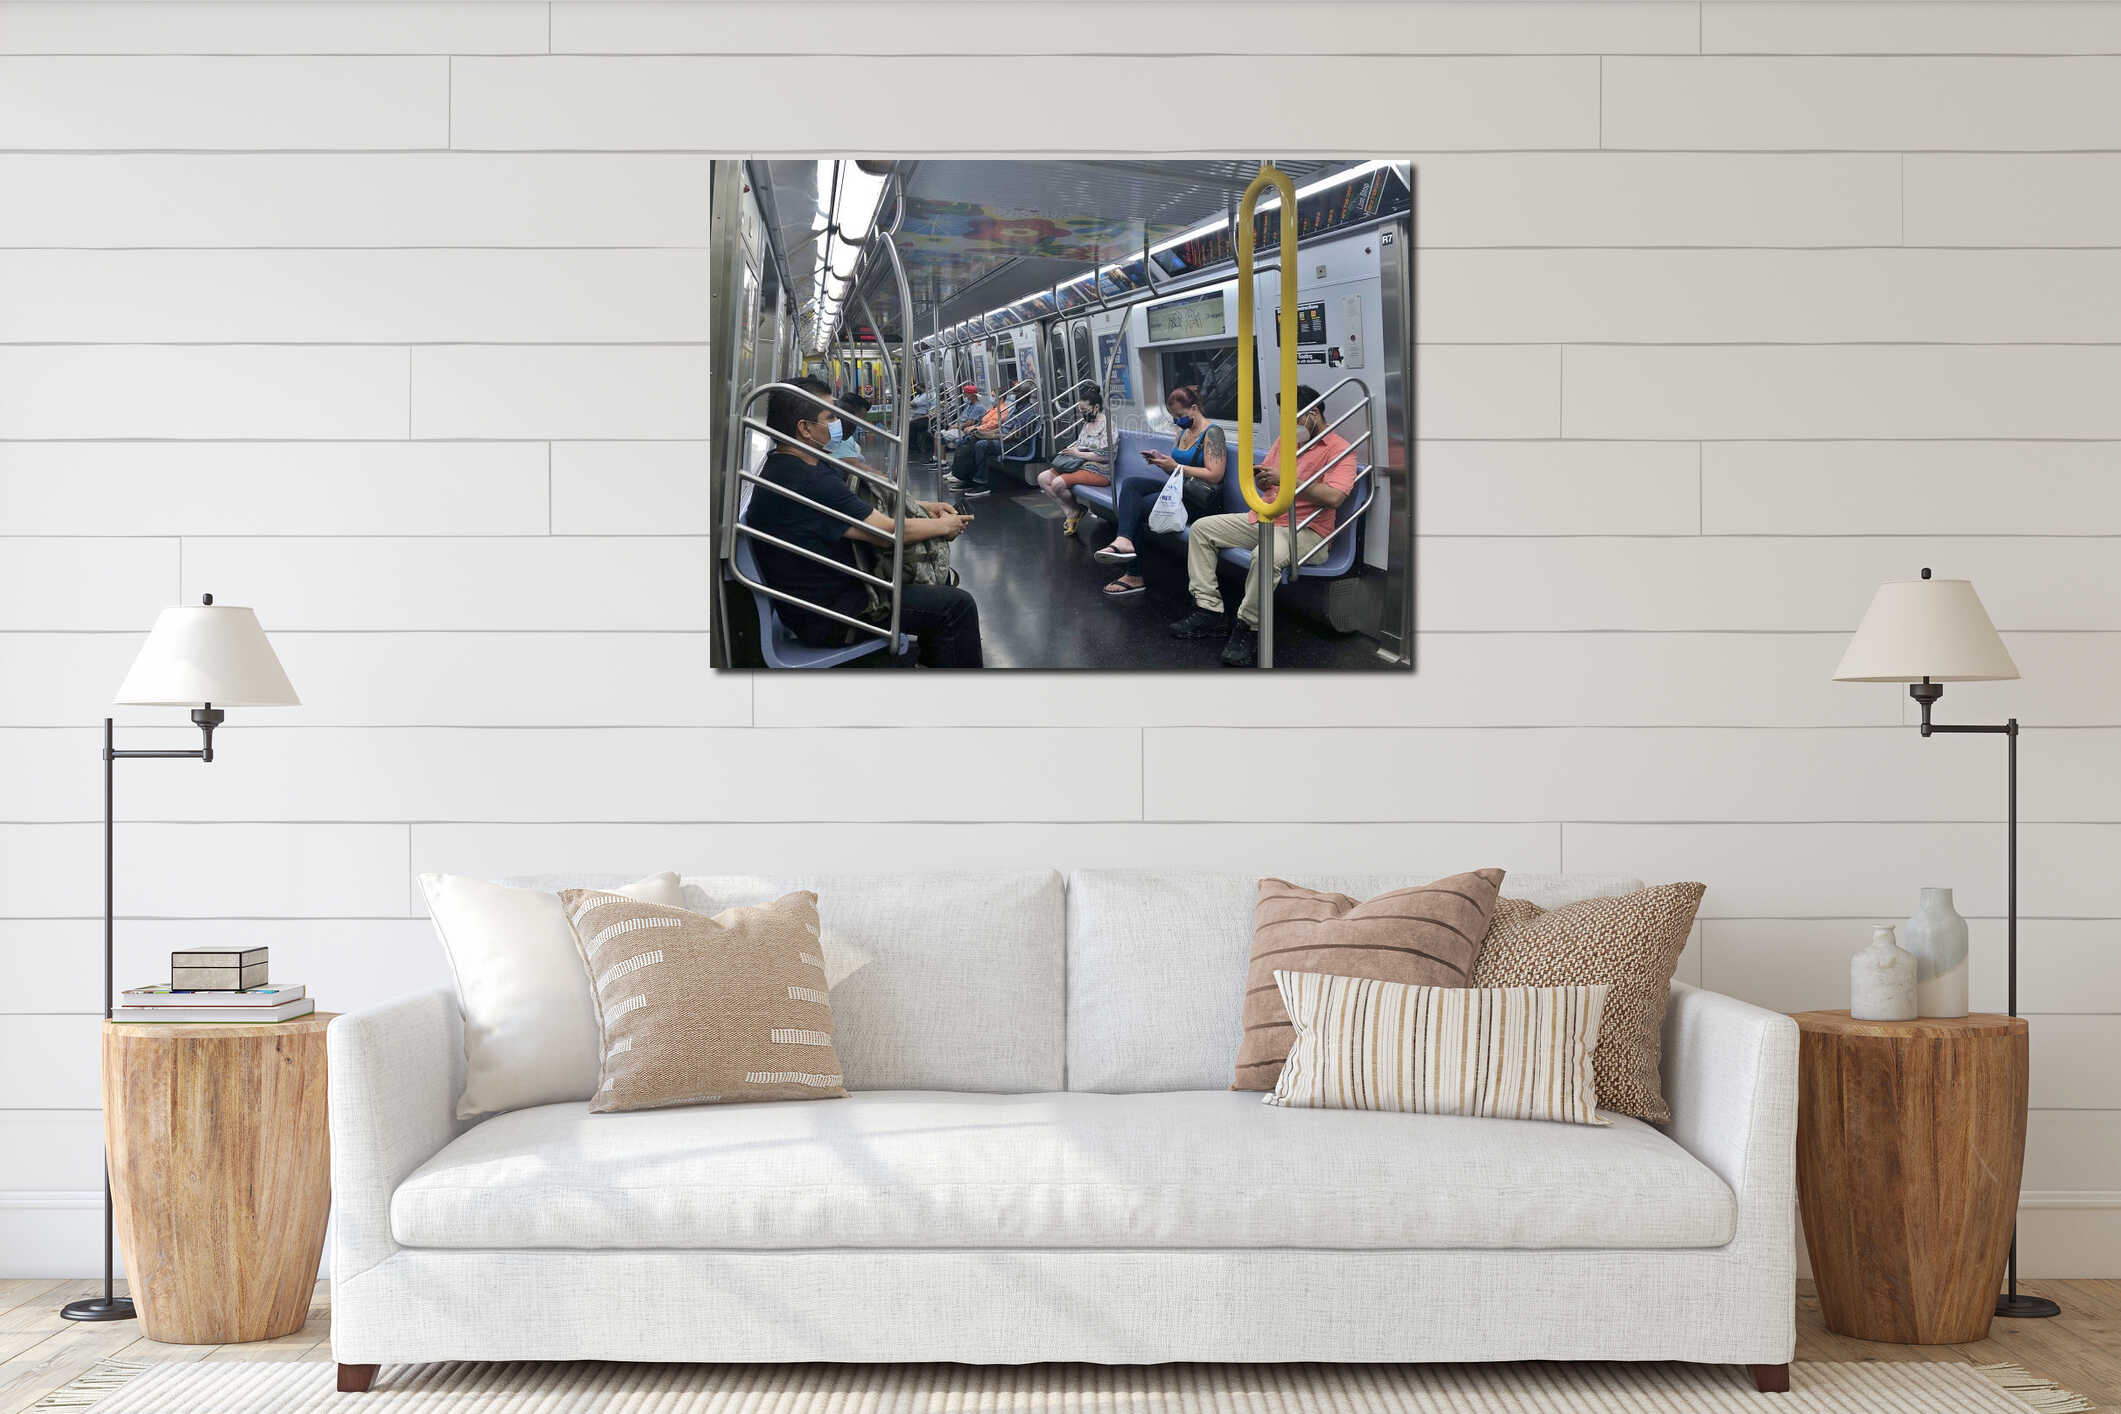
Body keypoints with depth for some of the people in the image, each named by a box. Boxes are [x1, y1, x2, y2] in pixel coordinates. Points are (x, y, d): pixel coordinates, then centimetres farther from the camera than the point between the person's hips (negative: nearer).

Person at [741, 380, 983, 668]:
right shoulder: (808, 483, -28)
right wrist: (944, 526, -5)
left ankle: (932, 662, 36)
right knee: (957, 606, -11)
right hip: (826, 618, -11)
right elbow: (889, 531, -21)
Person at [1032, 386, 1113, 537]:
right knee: (1043, 478, -3)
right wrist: (1071, 450, 5)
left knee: (1058, 483, -28)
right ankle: (1070, 513, -8)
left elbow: (1105, 455, -20)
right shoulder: (1087, 423, 16)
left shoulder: (1106, 424, -11)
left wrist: (1078, 454, -15)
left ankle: (1076, 510, 0)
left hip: (1099, 471, -10)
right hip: (1080, 465, 10)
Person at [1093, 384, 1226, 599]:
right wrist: (1160, 460, 2)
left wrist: (1175, 466, -18)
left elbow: (1214, 476, -18)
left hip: (1202, 499, -9)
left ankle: (1133, 575, -22)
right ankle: (1124, 540, -35)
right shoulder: (1183, 431, 19)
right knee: (1130, 483, -14)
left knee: (1142, 505, -24)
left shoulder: (1212, 433, -9)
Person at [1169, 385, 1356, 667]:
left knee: (1267, 555, -40)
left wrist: (1285, 478, -24)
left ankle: (1248, 629, -23)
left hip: (1303, 529, -9)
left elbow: (1333, 496, -25)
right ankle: (1208, 610, -6)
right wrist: (1260, 477, -3)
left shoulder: (1339, 449, -9)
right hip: (1261, 518, 9)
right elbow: (1263, 480, 24)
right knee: (1200, 529, 3)